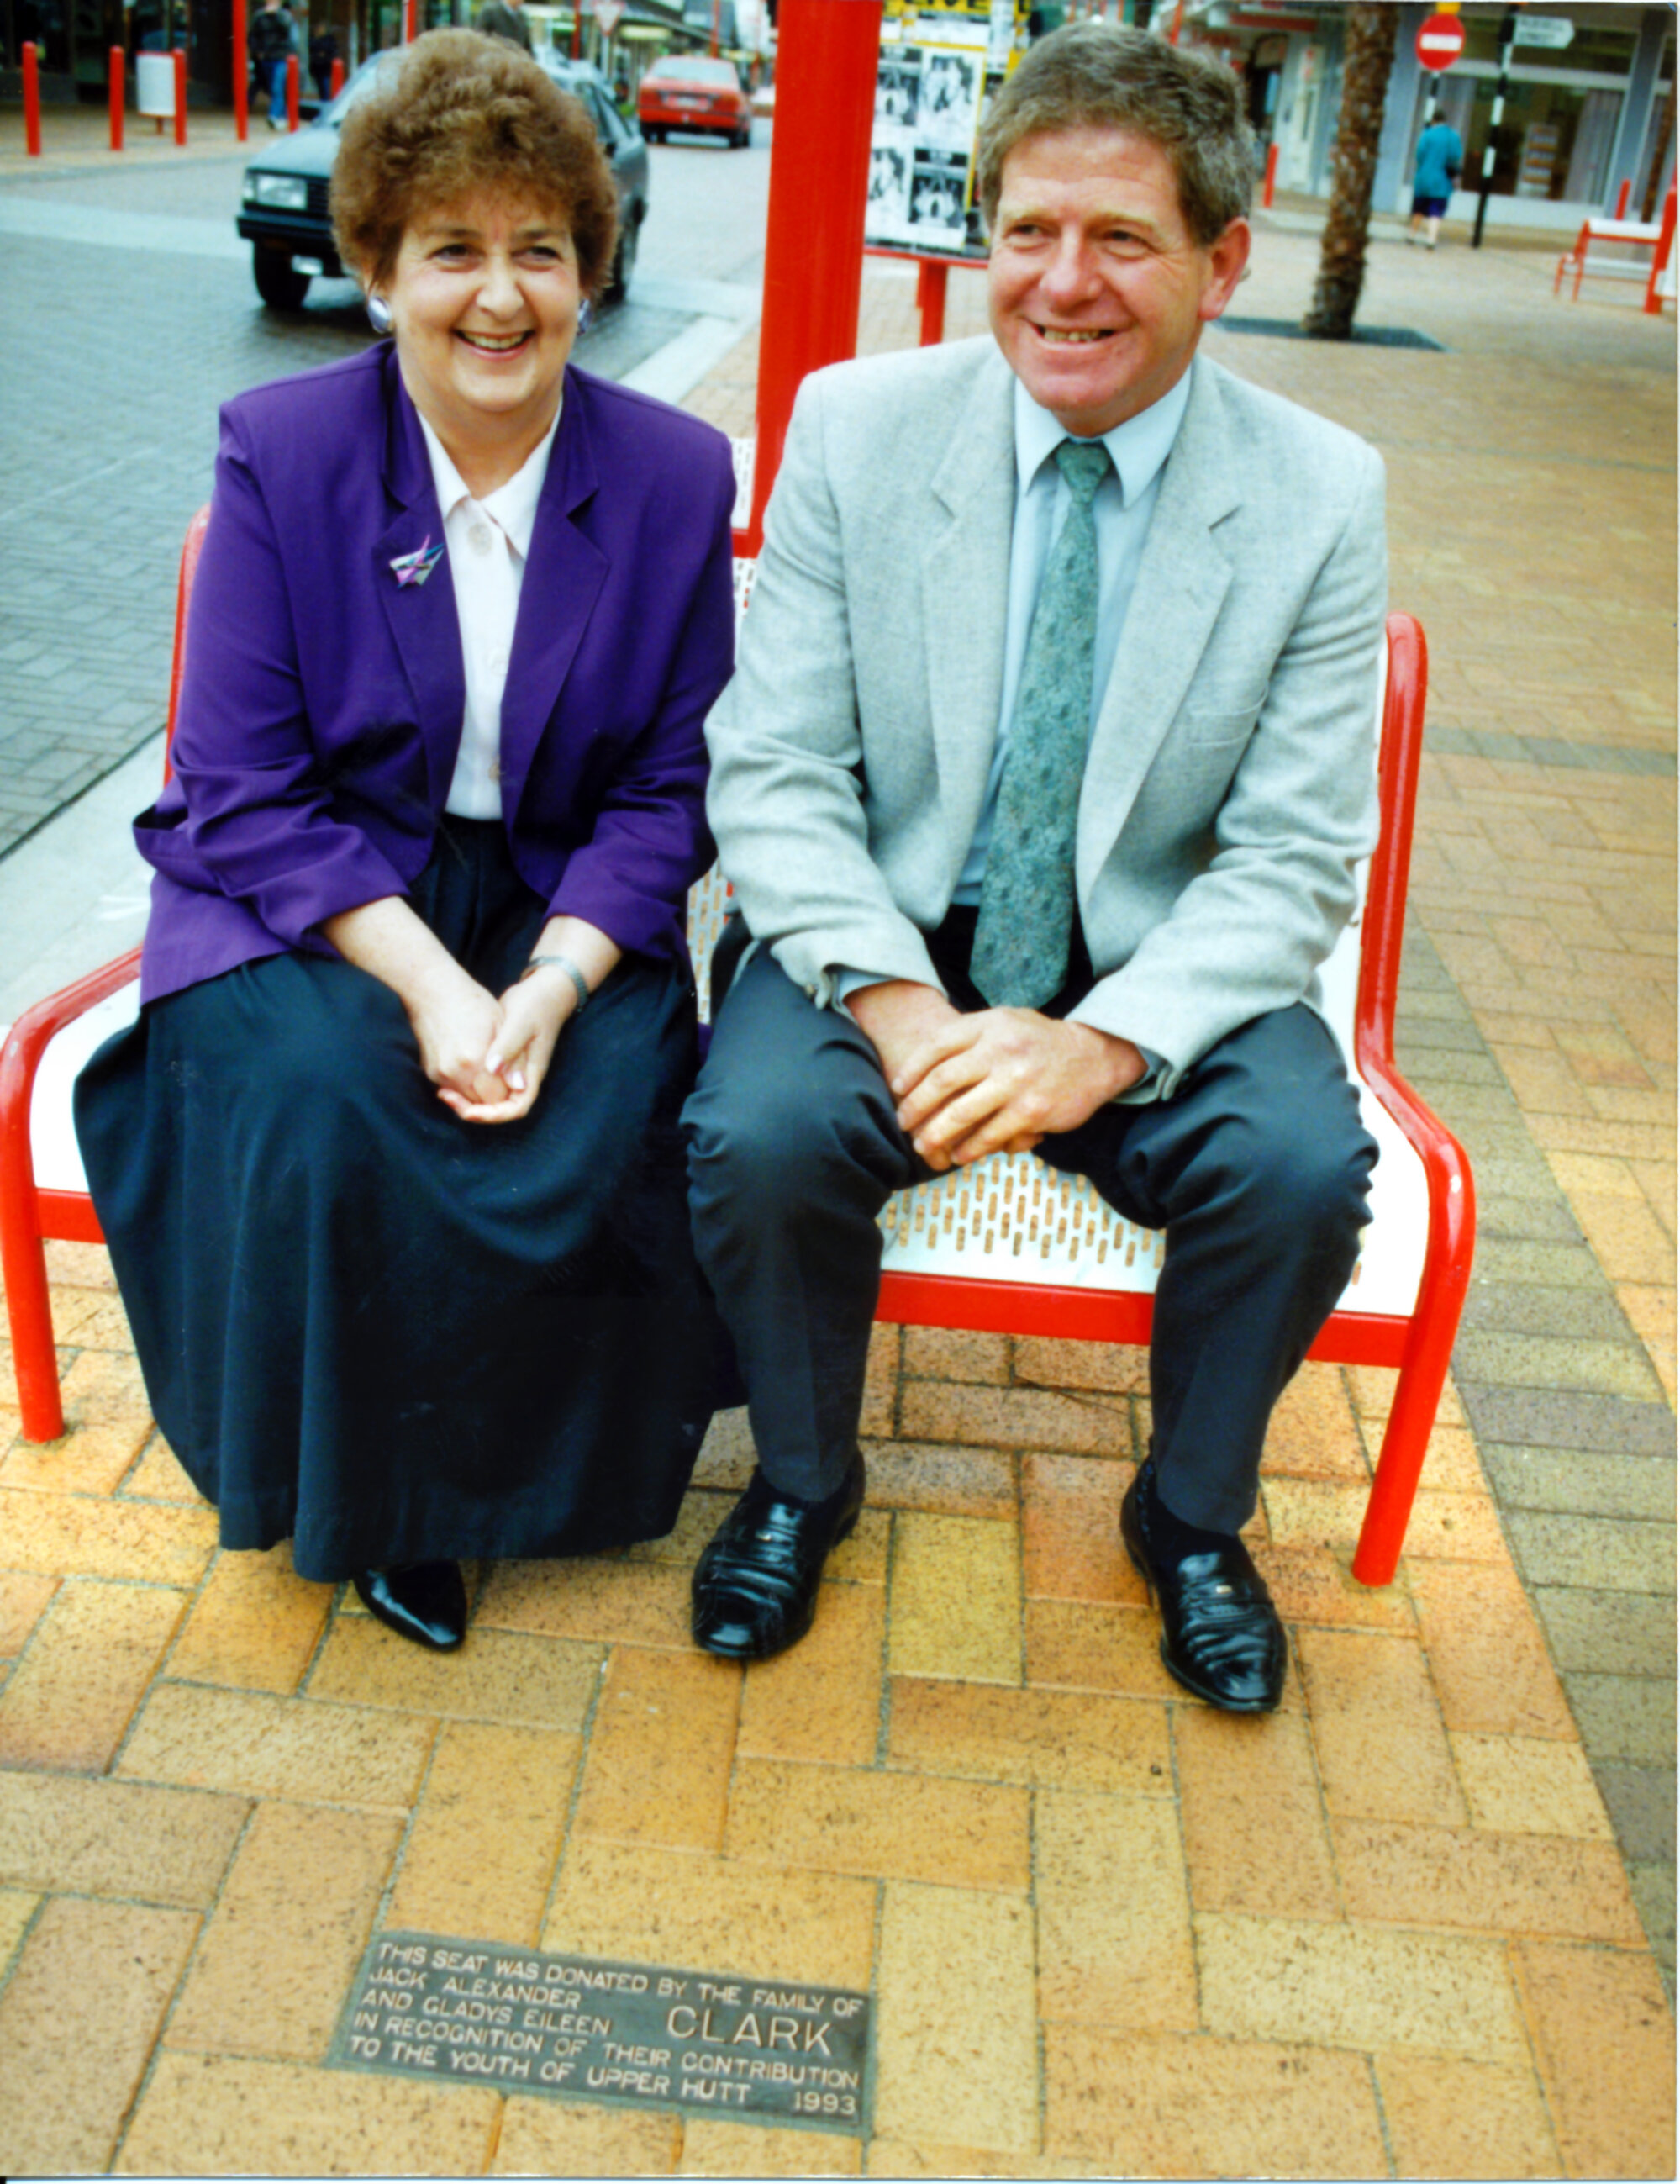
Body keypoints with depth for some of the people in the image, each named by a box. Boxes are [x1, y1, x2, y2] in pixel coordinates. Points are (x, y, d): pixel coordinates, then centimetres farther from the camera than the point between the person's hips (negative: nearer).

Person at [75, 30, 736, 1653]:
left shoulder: (674, 473, -3)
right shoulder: (279, 451, -7)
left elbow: (667, 787, -2)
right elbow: (242, 789, -9)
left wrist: (551, 990, -19)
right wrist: (427, 982, -23)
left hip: (562, 896, 1)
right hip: (307, 890, -1)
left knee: (609, 1109, -27)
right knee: (319, 1099, -29)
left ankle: (542, 1469, 4)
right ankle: (360, 1493, 0)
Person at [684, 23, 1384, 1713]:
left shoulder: (1320, 493, -7)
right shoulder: (853, 425, -6)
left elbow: (1293, 861, -8)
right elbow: (773, 774, -8)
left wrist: (1107, 1043, -25)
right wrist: (895, 1004, -25)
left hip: (1155, 971, 1)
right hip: (885, 940, 0)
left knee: (1304, 1168, -25)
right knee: (760, 1134, -28)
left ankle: (1192, 1517, 9)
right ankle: (801, 1482, 6)